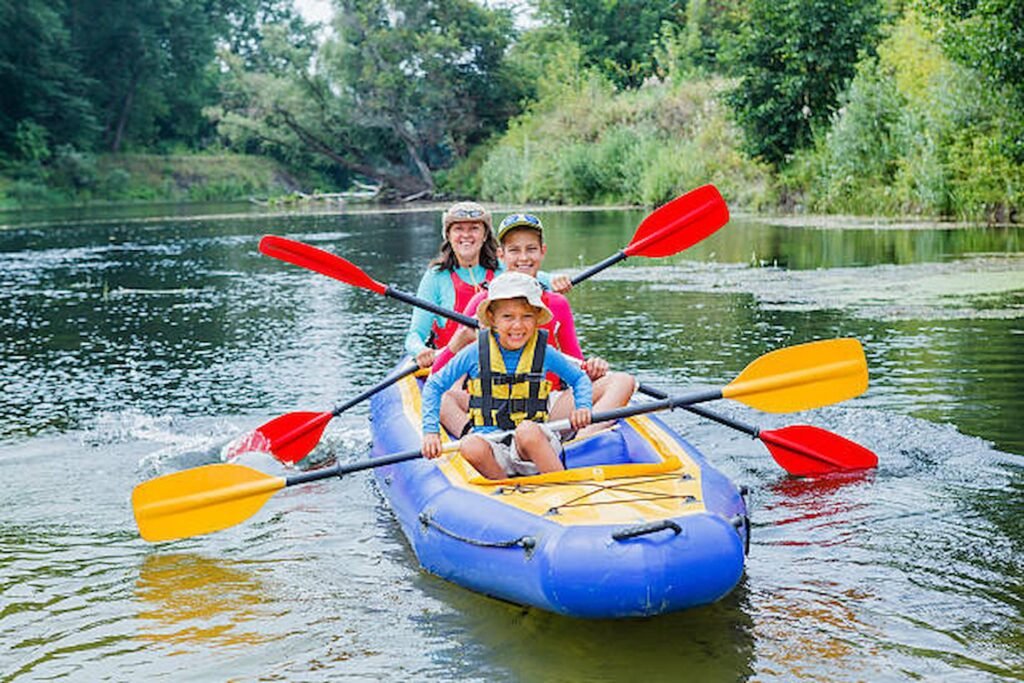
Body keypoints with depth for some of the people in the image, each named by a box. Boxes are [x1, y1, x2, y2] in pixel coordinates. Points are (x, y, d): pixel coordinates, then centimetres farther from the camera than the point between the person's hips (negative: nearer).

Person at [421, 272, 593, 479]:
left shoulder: (544, 353, 2)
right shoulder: (476, 353, 0)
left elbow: (580, 378, 18)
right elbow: (435, 385, 9)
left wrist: (582, 407, -3)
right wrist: (430, 430, -2)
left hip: (536, 441, 0)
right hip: (490, 441, 1)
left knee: (528, 431, -35)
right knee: (470, 447, -33)